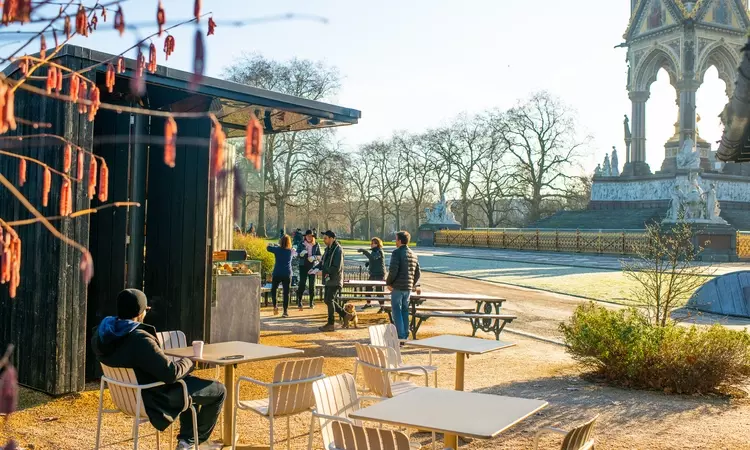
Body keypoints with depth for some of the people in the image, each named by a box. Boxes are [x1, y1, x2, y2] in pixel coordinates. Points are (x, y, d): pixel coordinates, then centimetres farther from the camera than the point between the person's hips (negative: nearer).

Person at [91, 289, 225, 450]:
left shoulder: (101, 333, -6)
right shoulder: (139, 339, -34)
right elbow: (171, 373, -31)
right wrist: (187, 362, -12)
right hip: (153, 397, -9)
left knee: (191, 382, 31)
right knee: (219, 390, 6)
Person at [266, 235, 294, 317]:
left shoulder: (278, 249, -5)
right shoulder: (290, 251, 4)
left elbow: (269, 248, 5)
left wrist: (269, 244, 29)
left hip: (277, 274, -1)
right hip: (287, 274, 1)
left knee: (273, 289, 17)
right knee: (286, 292, 1)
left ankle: (275, 306, 4)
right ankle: (285, 311, -1)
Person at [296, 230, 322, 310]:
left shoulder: (316, 245, 4)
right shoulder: (301, 244, 3)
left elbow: (320, 255, 4)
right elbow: (297, 253, 4)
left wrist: (314, 257, -15)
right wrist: (301, 253, -17)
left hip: (313, 266, 1)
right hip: (303, 266, -1)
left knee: (312, 284, 3)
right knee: (302, 283, -7)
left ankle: (312, 302, 13)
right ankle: (299, 301, 0)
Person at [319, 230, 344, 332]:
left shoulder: (338, 250, -16)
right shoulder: (328, 249, 13)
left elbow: (337, 267, -22)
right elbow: (323, 262, 17)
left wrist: (325, 272, -20)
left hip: (335, 280, -9)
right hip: (328, 280, 9)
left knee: (329, 300, -7)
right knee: (327, 300, 13)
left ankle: (330, 324, 3)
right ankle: (345, 315, 25)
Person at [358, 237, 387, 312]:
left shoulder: (379, 252, -15)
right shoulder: (374, 251, 13)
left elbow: (373, 257, -33)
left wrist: (364, 251, -35)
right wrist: (367, 262, 6)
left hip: (379, 274, -9)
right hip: (373, 274, 9)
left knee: (379, 290, -5)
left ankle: (382, 307, 2)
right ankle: (368, 303, 29)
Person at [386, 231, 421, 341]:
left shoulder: (397, 253, -11)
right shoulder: (413, 255, 12)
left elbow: (393, 271, -18)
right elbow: (417, 273, 15)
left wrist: (388, 283, -5)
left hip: (397, 287, -7)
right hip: (408, 288, 7)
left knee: (396, 311, -3)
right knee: (405, 311, 13)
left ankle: (400, 337, -6)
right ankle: (406, 336, 17)